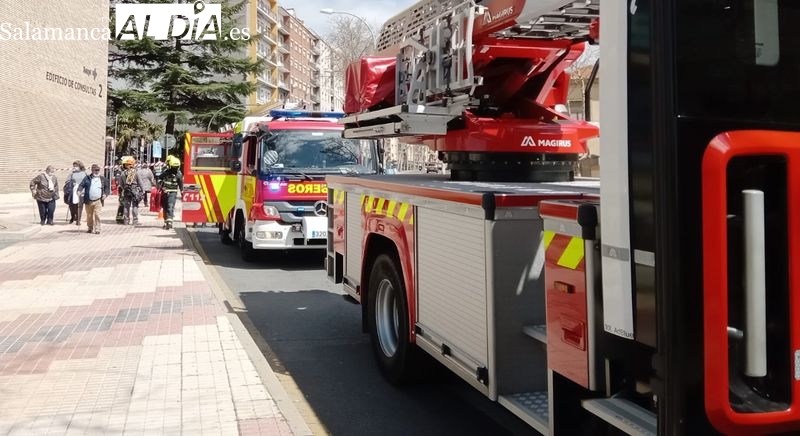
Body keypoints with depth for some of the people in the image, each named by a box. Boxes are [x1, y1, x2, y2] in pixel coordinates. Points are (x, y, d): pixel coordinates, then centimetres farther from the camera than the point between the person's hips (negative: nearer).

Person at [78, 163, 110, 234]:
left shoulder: (103, 178, 9)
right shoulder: (87, 178, 6)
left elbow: (107, 187, 13)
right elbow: (81, 185, 4)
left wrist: (105, 194, -4)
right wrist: (79, 190, -16)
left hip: (98, 201, -1)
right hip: (88, 201, 1)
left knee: (97, 215, -12)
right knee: (89, 216, 10)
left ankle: (97, 229, -8)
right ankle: (90, 228, 27)